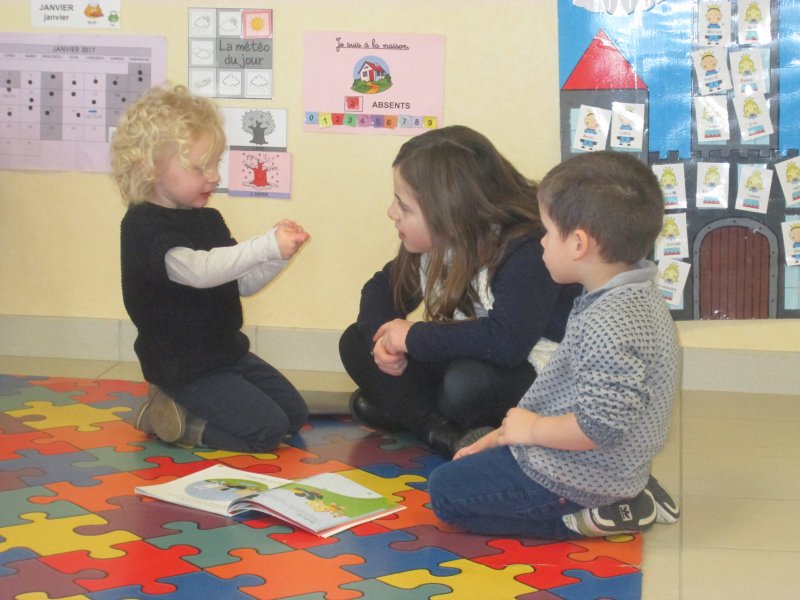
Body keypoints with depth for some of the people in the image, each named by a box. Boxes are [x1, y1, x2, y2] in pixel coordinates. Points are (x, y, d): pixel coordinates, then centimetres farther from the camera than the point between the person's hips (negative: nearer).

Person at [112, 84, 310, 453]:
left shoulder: (208, 221, 11)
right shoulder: (144, 227, -19)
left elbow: (242, 283, 11)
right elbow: (199, 270, -36)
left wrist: (278, 253, -8)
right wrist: (267, 246, -40)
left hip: (226, 351, 9)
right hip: (184, 365, -9)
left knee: (295, 415, 12)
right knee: (266, 429, -17)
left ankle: (184, 405, 13)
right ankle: (168, 417, -2)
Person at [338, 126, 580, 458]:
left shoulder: (526, 252, -27)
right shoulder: (434, 241, -2)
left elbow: (507, 341, -41)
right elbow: (382, 287, 9)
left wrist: (413, 337, -29)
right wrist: (381, 337, -15)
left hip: (544, 379, -9)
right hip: (463, 361, 9)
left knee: (469, 382, -41)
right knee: (356, 342, -4)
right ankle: (447, 433, -18)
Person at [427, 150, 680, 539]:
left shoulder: (612, 325, -29)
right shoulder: (630, 299, 4)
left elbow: (598, 428, -31)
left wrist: (531, 429, -14)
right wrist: (507, 433, 11)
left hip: (577, 478, -10)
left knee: (445, 492, -1)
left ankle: (583, 519, -6)